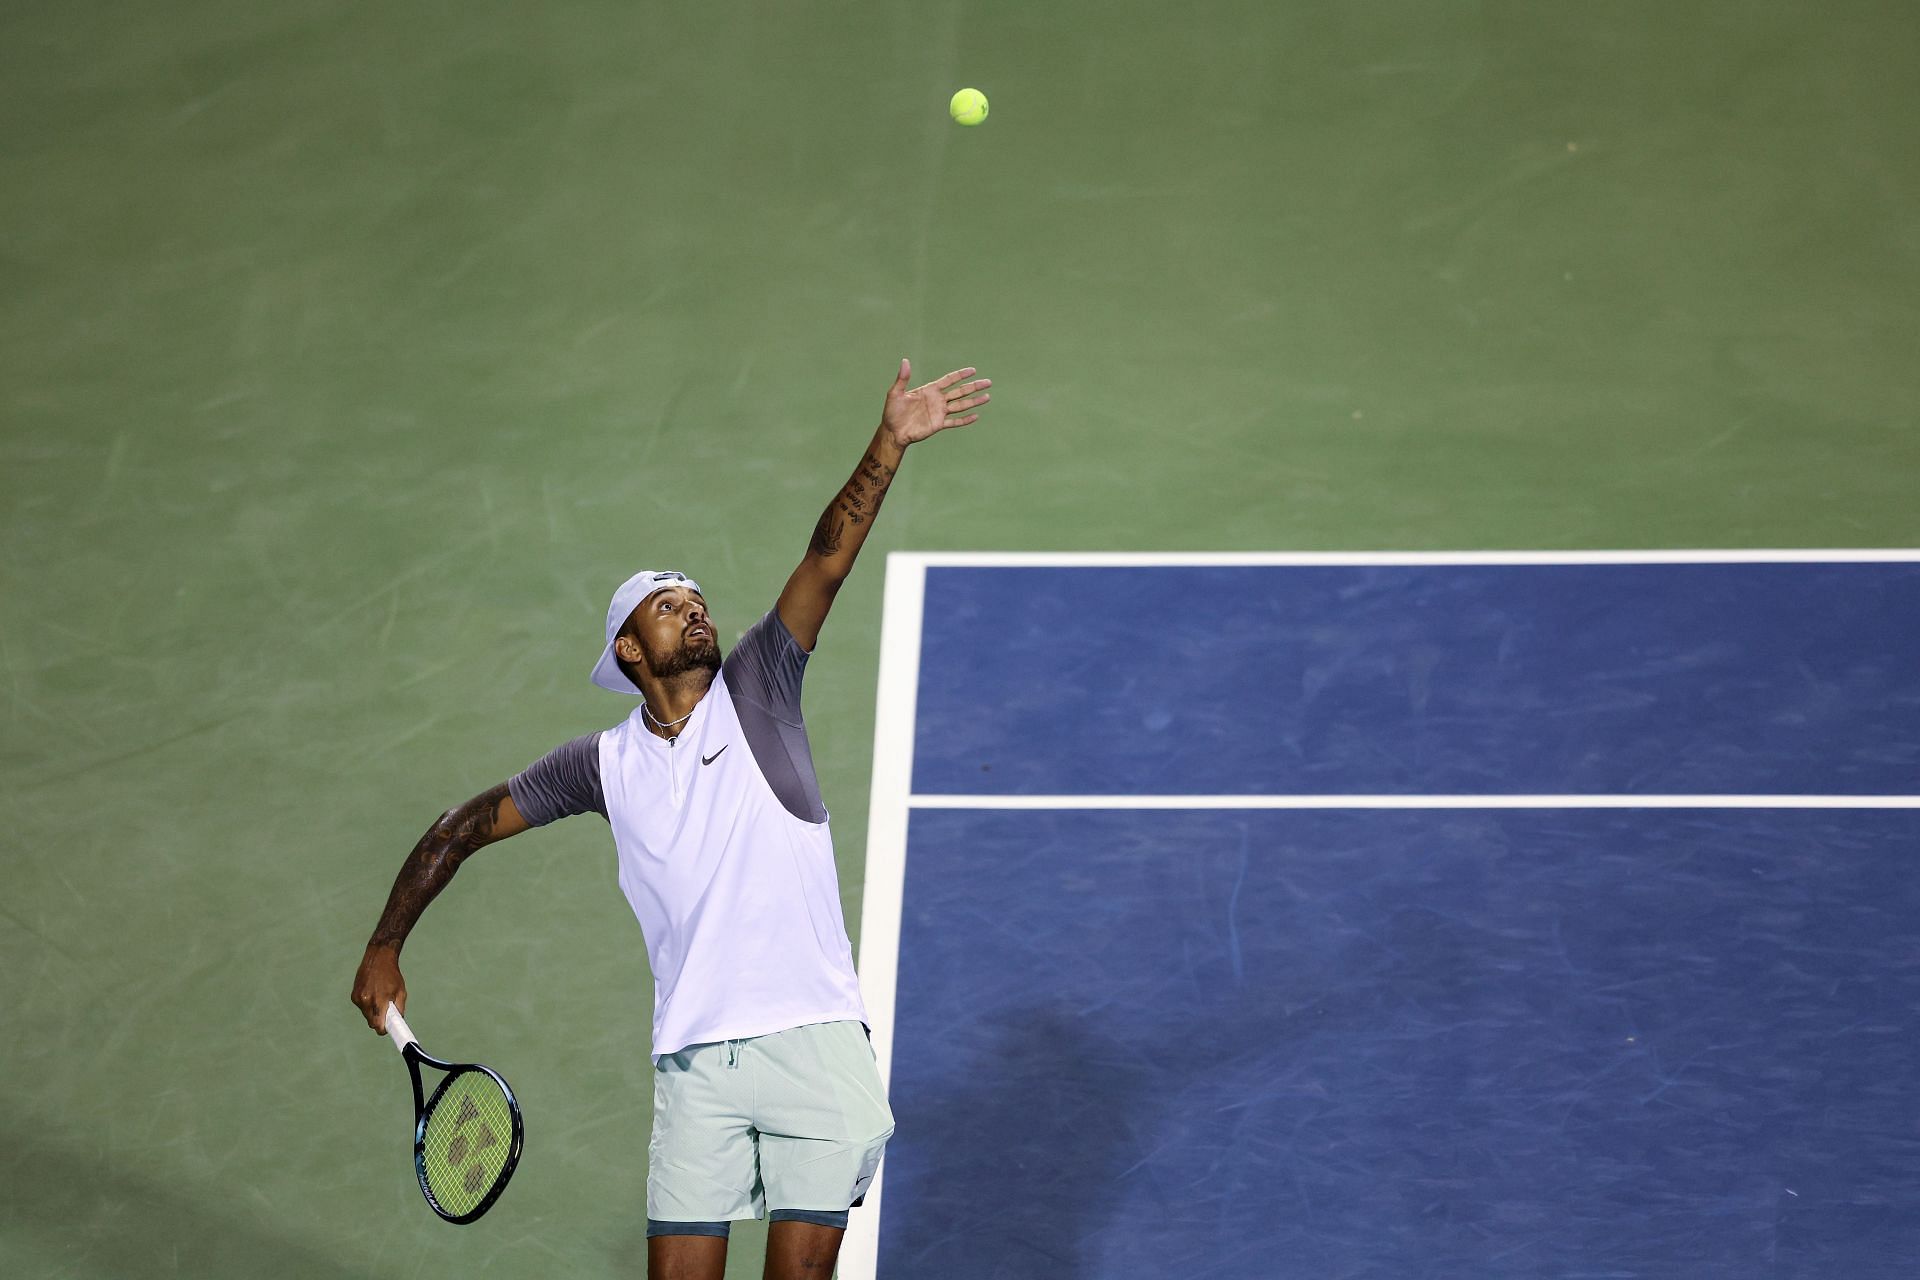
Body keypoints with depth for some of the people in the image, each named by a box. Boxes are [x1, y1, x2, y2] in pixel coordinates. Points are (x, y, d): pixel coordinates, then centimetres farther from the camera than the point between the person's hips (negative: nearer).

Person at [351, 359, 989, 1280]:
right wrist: (384, 948, 12)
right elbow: (464, 828, 16)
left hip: (814, 1042, -1)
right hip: (697, 1063, 1)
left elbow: (827, 558, -7)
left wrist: (888, 447, -18)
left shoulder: (754, 689, 5)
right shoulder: (604, 766, 8)